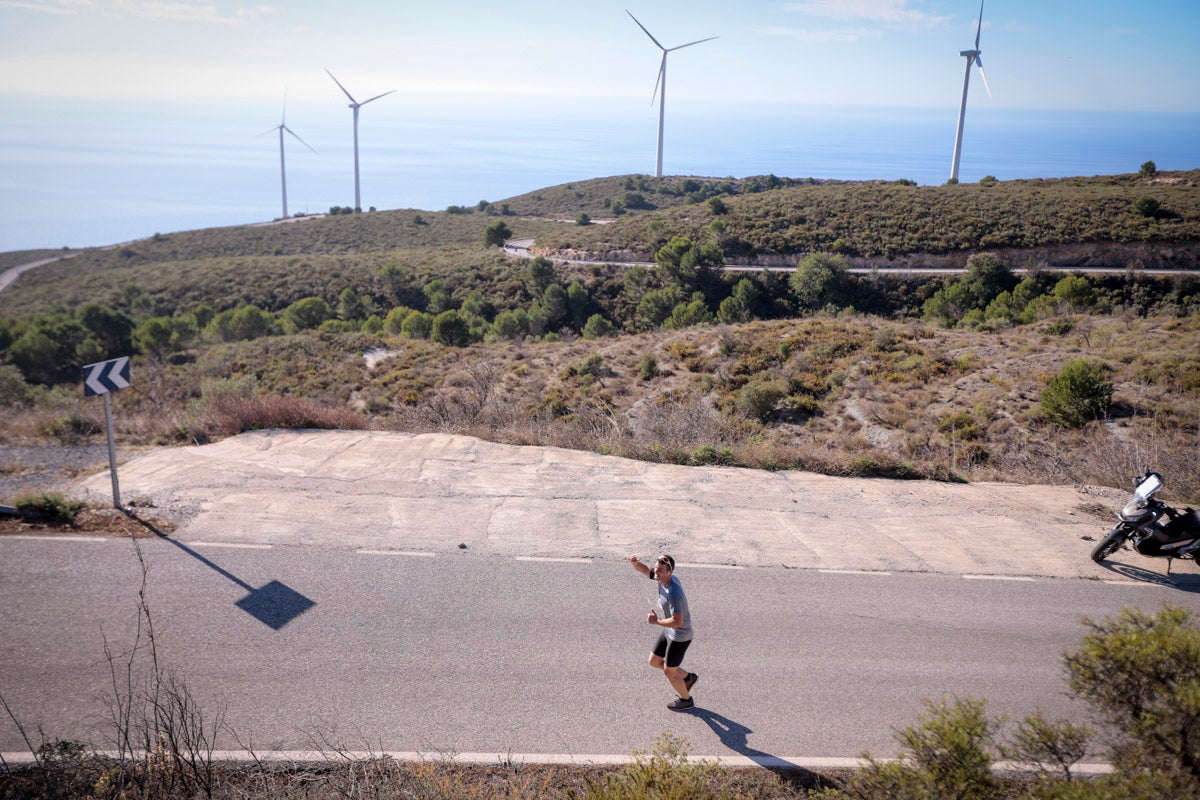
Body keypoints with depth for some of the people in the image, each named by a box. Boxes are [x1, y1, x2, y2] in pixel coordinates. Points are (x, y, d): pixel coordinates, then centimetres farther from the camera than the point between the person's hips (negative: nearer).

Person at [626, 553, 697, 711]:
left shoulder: (673, 593, -36)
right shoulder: (663, 576, -10)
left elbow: (677, 622, -40)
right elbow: (644, 570, 0)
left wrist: (656, 621, -25)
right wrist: (634, 562, -24)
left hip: (680, 636, -9)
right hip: (669, 631, 9)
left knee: (669, 671, 12)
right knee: (654, 662, 19)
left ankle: (686, 700, 38)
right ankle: (688, 677, 37)